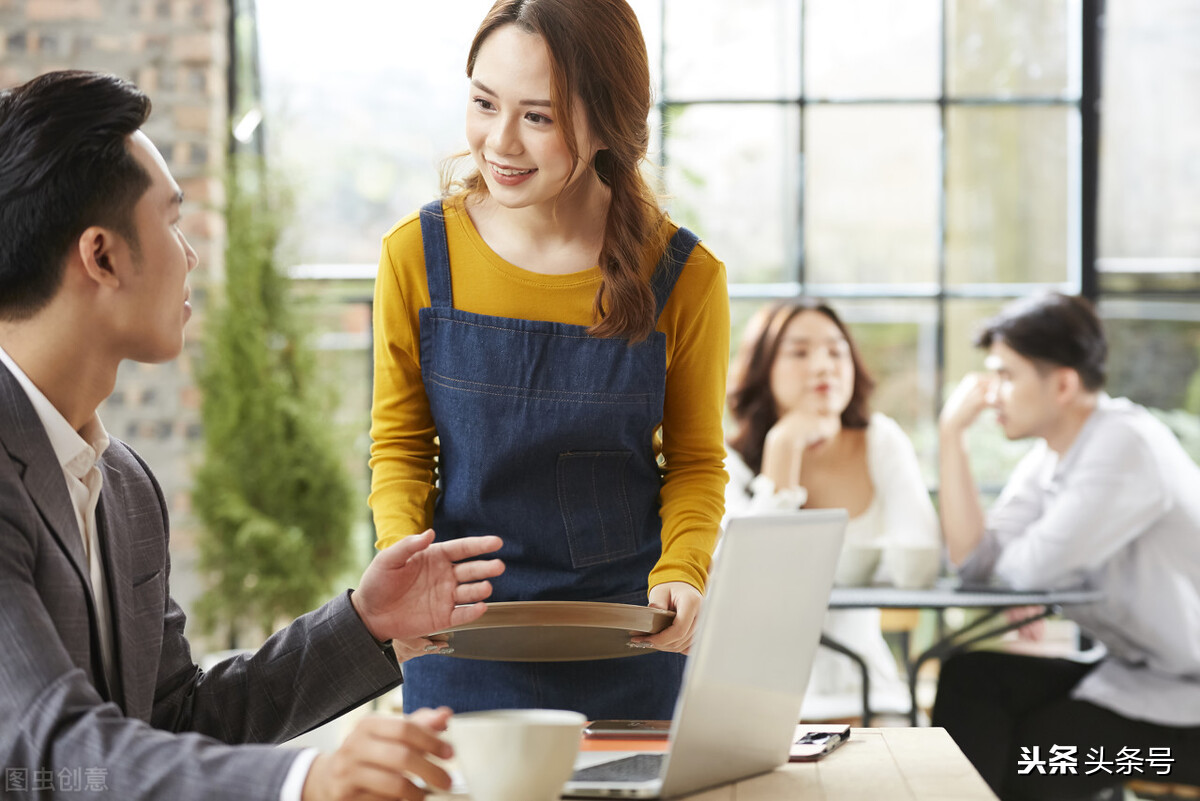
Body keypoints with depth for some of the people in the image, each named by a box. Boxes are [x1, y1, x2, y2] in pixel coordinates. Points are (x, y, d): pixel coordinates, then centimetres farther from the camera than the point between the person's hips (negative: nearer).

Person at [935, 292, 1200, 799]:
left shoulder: (1126, 443, -21)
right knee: (969, 676, -5)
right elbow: (974, 561, -6)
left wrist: (1000, 557, -1)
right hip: (1135, 674, 8)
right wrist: (952, 433, -5)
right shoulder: (1046, 461, 5)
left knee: (1030, 753, -10)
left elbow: (1035, 567, -25)